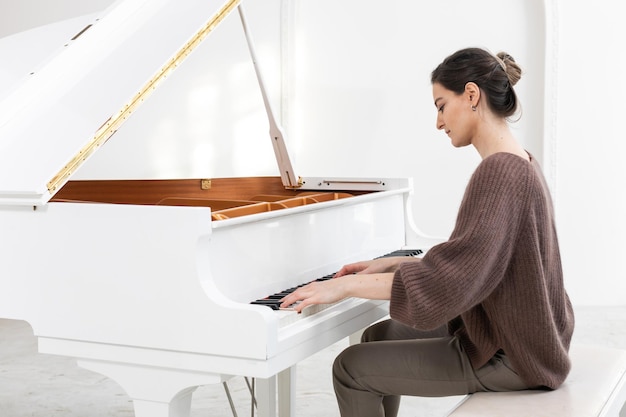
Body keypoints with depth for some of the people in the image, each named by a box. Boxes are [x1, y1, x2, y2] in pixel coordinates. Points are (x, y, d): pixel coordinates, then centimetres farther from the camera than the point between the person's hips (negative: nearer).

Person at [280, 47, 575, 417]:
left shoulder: (500, 172, -24)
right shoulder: (519, 164, 8)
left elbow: (453, 276, -32)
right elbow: (465, 261, 13)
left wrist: (347, 285, -28)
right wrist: (389, 264, 9)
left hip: (508, 358, -10)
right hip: (517, 335, 10)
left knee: (351, 368, -6)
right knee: (378, 336, 19)